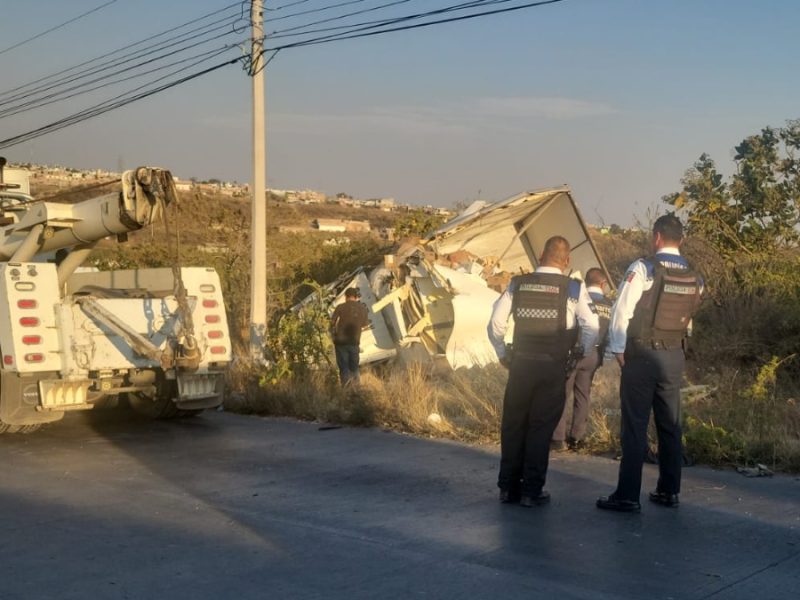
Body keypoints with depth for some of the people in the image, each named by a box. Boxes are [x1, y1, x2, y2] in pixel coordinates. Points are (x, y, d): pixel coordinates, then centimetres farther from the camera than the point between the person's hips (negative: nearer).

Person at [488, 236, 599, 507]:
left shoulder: (517, 284, 0)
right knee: (541, 428, 7)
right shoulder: (574, 288, -6)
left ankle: (508, 487, 19)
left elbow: (496, 323, 0)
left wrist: (502, 354, 13)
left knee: (513, 425, 13)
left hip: (521, 363, 2)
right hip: (554, 366, -2)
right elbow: (591, 327, -7)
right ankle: (531, 491, 11)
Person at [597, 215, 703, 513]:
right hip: (674, 356, 6)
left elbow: (622, 311, -14)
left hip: (642, 354, -5)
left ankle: (628, 496, -2)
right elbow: (688, 317, 8)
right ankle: (669, 490, 20)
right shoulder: (694, 278, 6)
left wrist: (618, 349, -7)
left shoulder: (643, 268, -12)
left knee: (635, 425, -3)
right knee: (670, 424, 13)